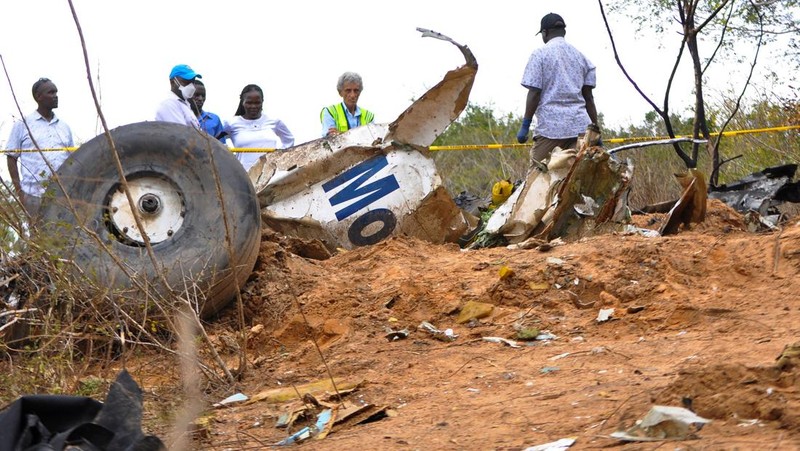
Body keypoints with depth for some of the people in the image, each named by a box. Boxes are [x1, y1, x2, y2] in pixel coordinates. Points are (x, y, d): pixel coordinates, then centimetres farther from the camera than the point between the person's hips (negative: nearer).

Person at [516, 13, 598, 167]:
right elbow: (588, 96, 13)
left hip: (551, 125, -4)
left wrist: (525, 126, -2)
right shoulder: (580, 56, 16)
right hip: (580, 125, 4)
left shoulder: (540, 54, 2)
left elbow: (534, 93, -5)